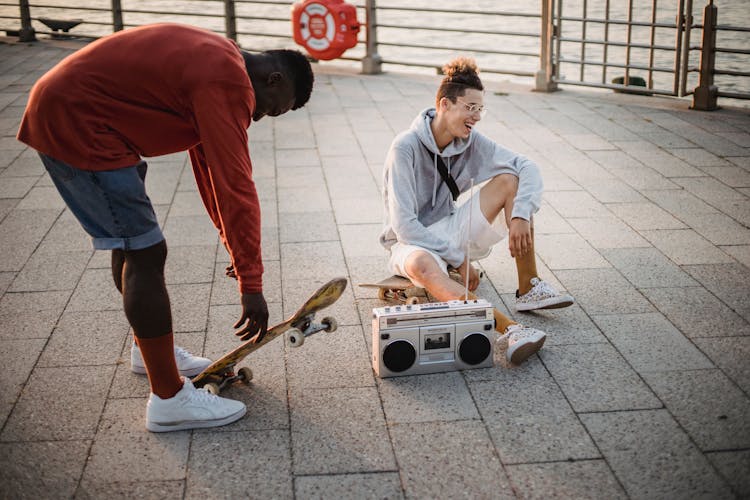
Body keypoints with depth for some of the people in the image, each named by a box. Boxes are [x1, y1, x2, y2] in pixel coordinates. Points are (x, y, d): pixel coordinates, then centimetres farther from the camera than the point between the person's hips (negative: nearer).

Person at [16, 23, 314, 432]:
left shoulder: (214, 62, 14)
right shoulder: (228, 81, -18)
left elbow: (210, 164, 20)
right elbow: (235, 185, -22)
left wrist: (234, 242, 22)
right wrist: (251, 284, -18)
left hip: (65, 111, 11)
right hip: (75, 122, -11)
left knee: (130, 243, 20)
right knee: (145, 254, -9)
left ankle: (149, 350, 38)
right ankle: (169, 399, -3)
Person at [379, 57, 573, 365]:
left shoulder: (471, 142, -5)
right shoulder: (406, 148, -22)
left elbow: (527, 167, -8)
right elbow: (404, 225, -25)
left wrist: (521, 215, -26)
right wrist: (459, 260, -24)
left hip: (448, 232, 6)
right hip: (411, 242, -6)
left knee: (509, 179, -12)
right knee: (422, 264, -43)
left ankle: (529, 290, -11)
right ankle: (509, 329, -53)